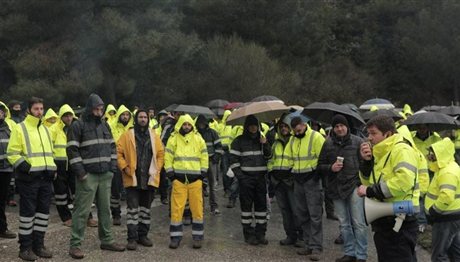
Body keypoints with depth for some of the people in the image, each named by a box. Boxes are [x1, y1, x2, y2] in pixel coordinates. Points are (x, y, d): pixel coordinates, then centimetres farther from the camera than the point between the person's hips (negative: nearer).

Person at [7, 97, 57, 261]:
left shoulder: (45, 129, 18)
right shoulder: (20, 128, -4)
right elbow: (12, 154, -8)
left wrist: (52, 168, 11)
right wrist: (25, 167, -18)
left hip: (45, 177, 7)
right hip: (29, 178, -6)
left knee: (43, 211, 9)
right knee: (28, 212, -2)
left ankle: (38, 244, 19)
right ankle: (25, 247, 7)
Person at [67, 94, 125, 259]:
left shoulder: (104, 125, 14)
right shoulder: (78, 126, -6)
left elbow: (112, 146, 19)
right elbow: (72, 150, -10)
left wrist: (113, 167, 9)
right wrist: (80, 172, -15)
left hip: (105, 175, 6)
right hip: (88, 176, -6)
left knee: (105, 209, 13)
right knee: (82, 211, -5)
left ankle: (107, 240, 23)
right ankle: (75, 245, 2)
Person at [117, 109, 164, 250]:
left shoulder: (154, 135, 8)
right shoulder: (127, 135, -2)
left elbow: (160, 153, 11)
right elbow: (118, 152, -2)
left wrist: (157, 169, 1)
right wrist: (124, 167, -11)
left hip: (149, 179, 4)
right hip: (133, 178, -4)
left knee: (146, 208, 13)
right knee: (133, 208, -4)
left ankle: (143, 235, 24)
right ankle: (132, 238, 2)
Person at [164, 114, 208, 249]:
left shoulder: (198, 138, 6)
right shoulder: (173, 138, 3)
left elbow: (204, 157, 8)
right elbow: (168, 157, 2)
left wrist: (203, 173, 3)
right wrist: (170, 173, -4)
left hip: (195, 178, 1)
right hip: (179, 178, -1)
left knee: (197, 208, 4)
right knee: (176, 208, -1)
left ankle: (198, 236, 14)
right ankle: (176, 236, 9)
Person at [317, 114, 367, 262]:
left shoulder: (357, 142, -1)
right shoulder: (328, 144, 6)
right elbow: (320, 166, 11)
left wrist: (362, 181, -6)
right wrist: (331, 168, -9)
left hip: (354, 185, -3)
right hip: (336, 188, 3)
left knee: (358, 223, -4)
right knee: (344, 224, 12)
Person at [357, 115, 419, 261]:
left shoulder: (401, 150, -14)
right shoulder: (379, 153, 16)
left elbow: (404, 182, -30)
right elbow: (369, 182, 16)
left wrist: (371, 191, -23)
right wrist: (366, 161, -1)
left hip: (399, 222, -10)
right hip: (383, 220, 10)